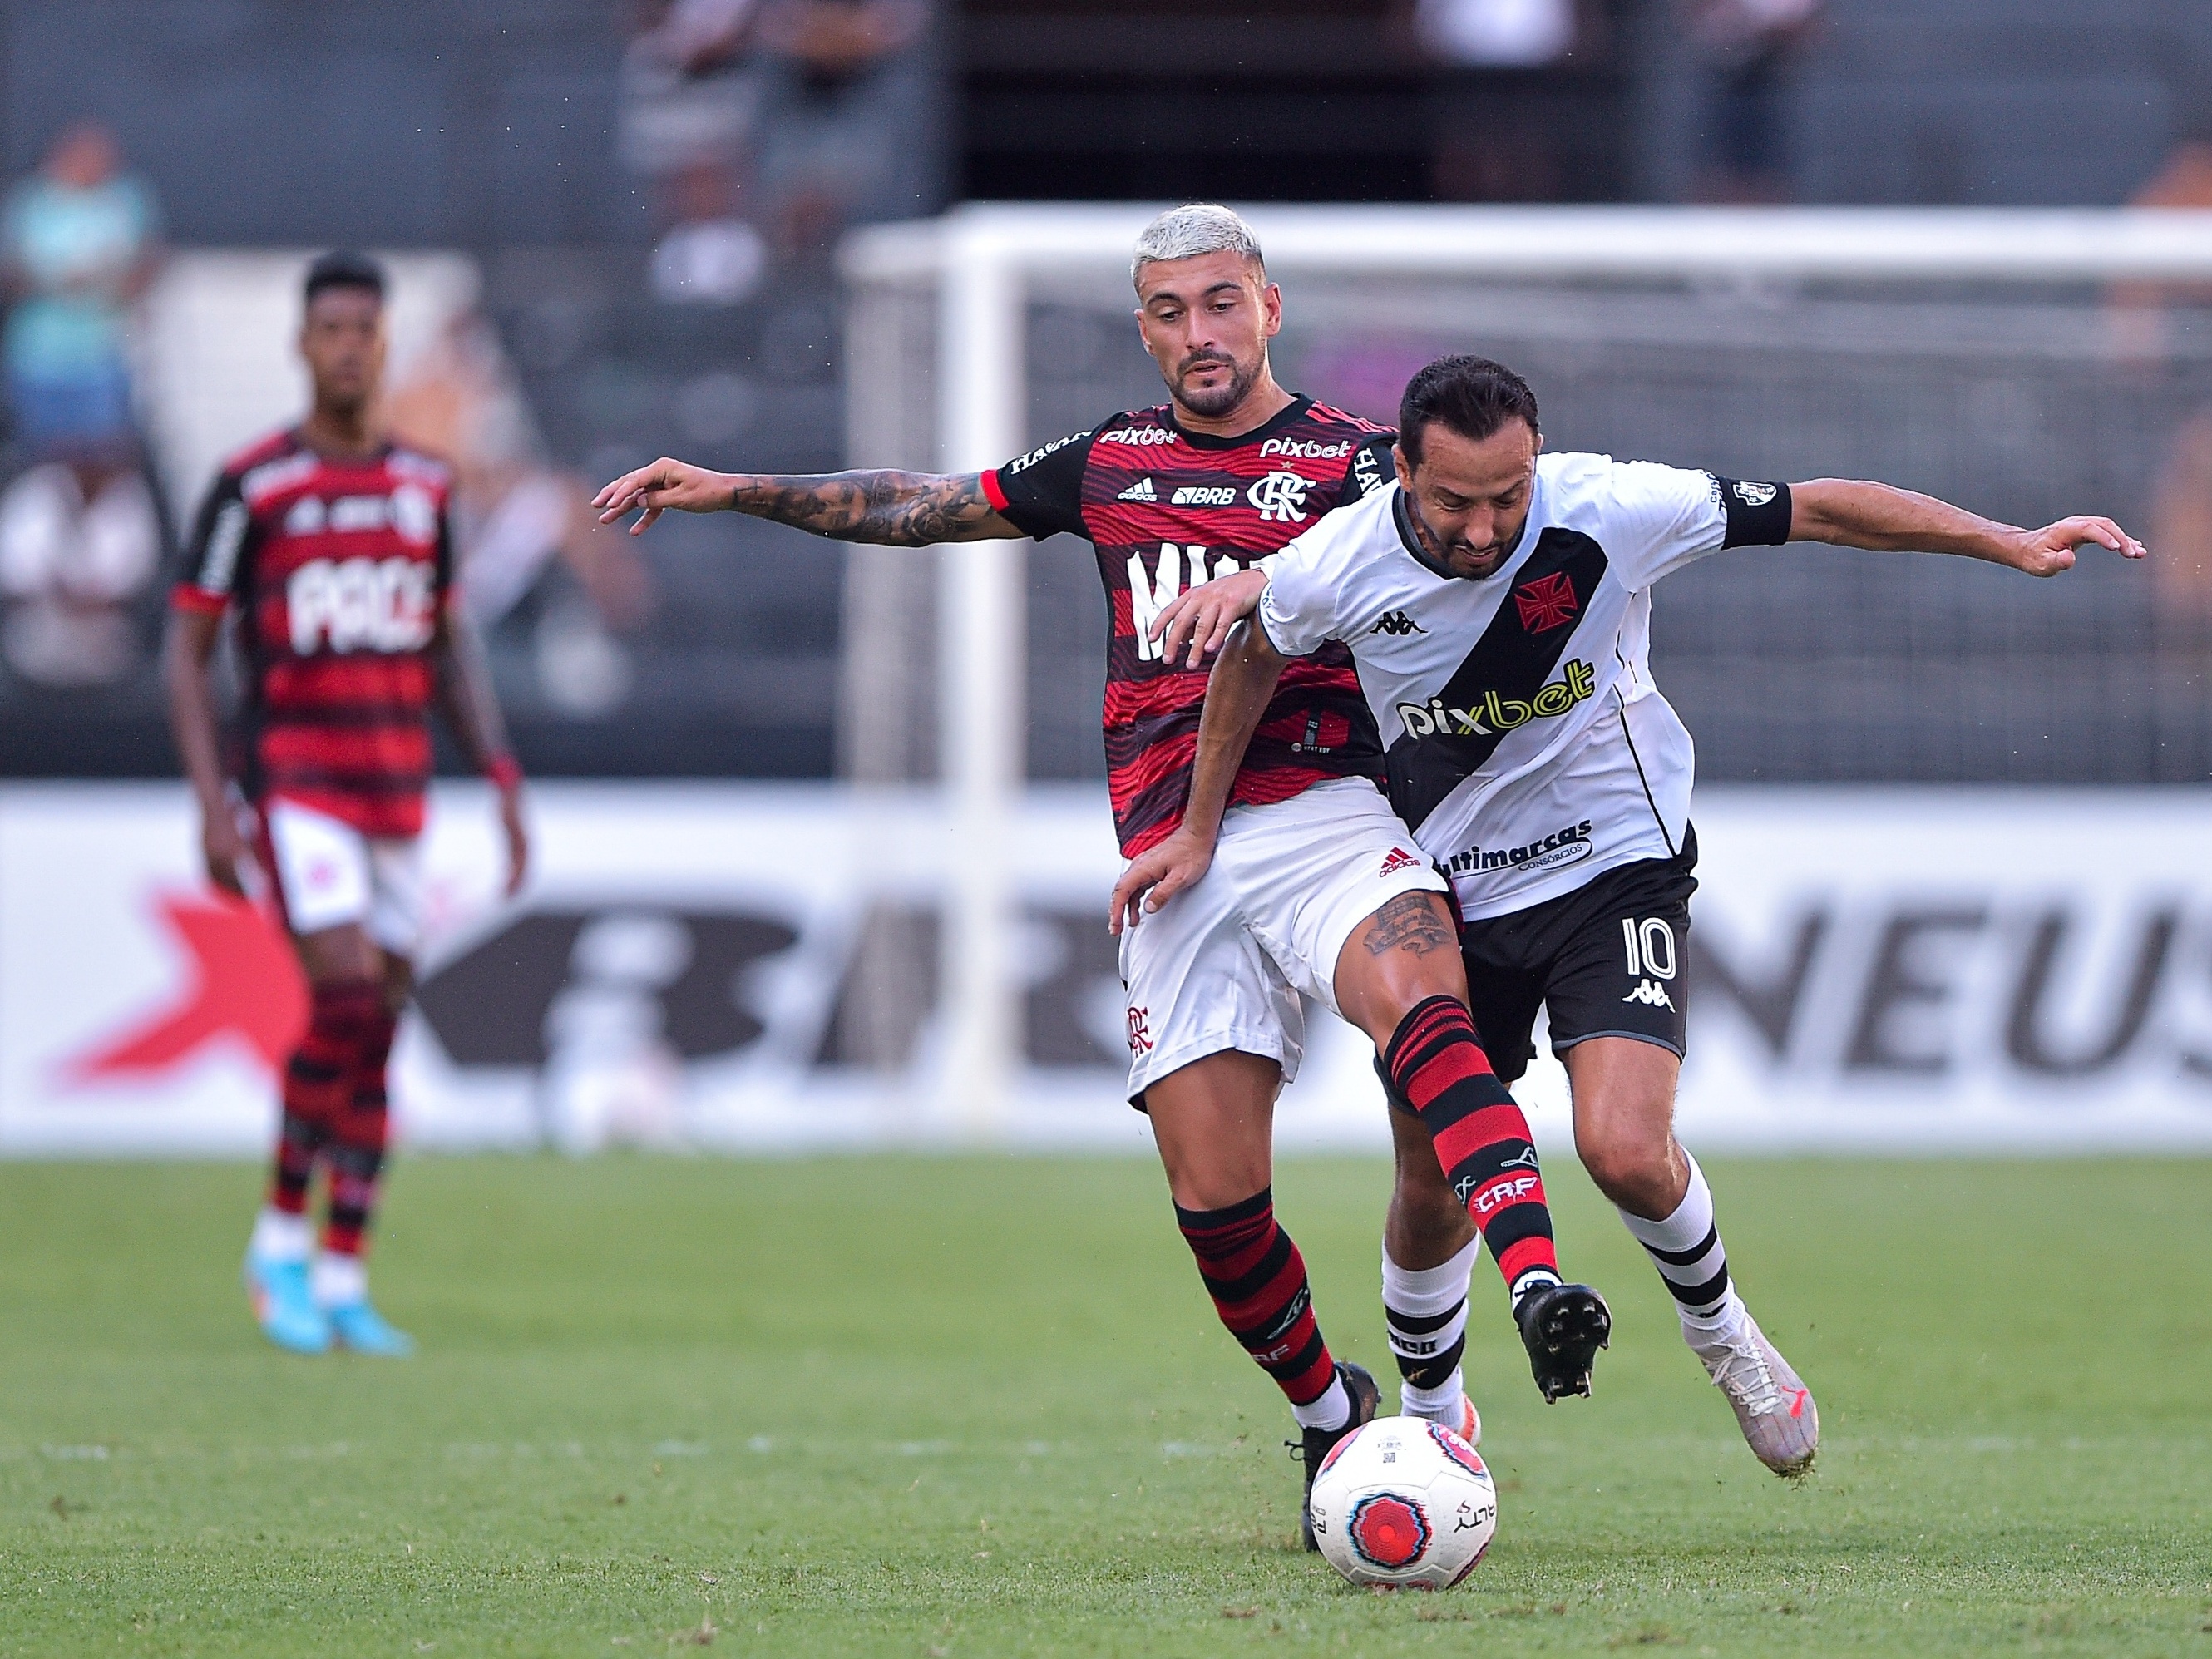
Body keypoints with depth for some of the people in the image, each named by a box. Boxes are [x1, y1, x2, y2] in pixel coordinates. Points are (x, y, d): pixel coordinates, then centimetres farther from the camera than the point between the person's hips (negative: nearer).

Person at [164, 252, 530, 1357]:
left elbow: (452, 649, 19)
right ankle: (281, 1237, -4)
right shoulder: (254, 486, -4)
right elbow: (186, 650, -1)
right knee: (347, 990, -20)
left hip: (398, 790, 5)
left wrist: (503, 779, 8)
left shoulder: (424, 487, 10)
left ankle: (343, 1282, 10)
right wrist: (211, 802, -10)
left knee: (377, 1035, 3)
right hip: (293, 780, -5)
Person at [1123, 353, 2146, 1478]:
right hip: (1449, 889, 2)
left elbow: (1816, 511, -14)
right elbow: (1252, 658, 5)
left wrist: (2011, 545, -15)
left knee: (1626, 1151, -20)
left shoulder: (1608, 512, -23)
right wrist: (1198, 831, 11)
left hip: (1614, 866, -2)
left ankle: (1719, 1327, 11)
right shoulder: (1337, 564, -18)